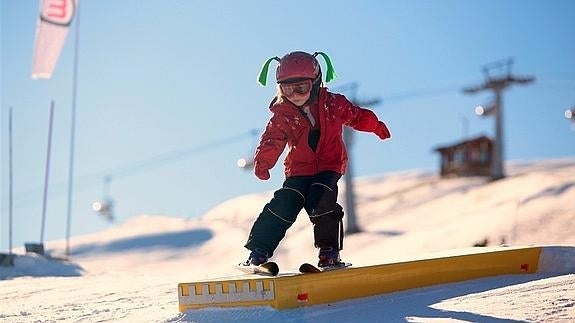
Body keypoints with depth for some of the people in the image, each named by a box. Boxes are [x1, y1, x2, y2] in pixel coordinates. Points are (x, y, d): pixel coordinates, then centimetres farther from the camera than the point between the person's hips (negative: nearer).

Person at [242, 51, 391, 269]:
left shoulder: (332, 103, -3)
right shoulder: (282, 115, -6)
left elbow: (355, 115, 14)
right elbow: (272, 140, -18)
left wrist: (375, 125, 5)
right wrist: (263, 162, -34)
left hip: (330, 165, 0)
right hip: (299, 169, 1)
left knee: (322, 201, -25)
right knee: (285, 204, -14)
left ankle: (329, 251, -13)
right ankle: (258, 252, -5)